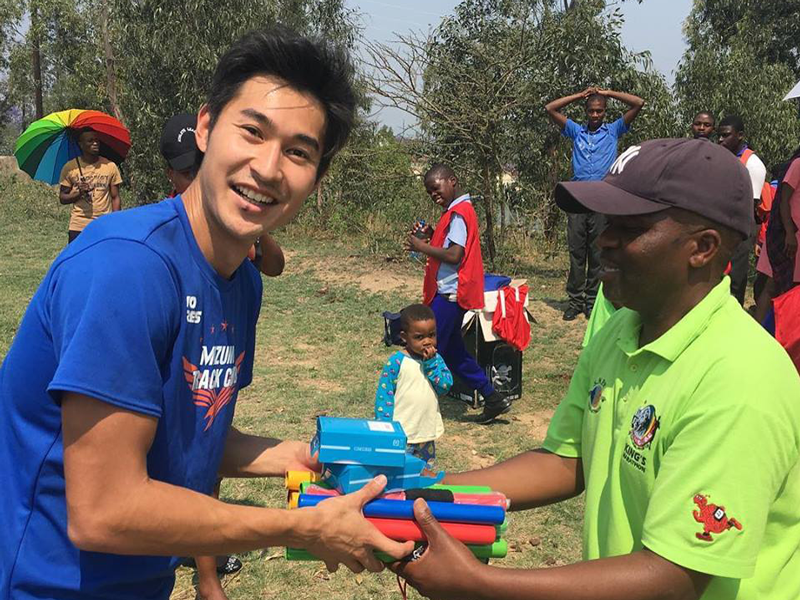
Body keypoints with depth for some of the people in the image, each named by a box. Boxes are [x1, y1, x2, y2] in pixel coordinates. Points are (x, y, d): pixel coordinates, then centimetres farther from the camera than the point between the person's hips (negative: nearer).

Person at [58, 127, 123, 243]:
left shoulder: (110, 167, 4)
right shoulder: (69, 168, 3)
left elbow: (115, 198, 7)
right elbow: (62, 198, 6)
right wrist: (79, 193, -13)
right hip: (78, 227, 0)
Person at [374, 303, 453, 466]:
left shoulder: (436, 359, 2)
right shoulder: (396, 361, -12)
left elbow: (445, 386, -9)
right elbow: (384, 394, -9)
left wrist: (431, 363, -17)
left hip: (427, 433, 5)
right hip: (401, 434, -5)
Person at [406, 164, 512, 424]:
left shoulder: (458, 213, -15)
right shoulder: (459, 210, 17)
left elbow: (454, 255, -23)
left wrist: (422, 247, -17)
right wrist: (431, 236, 8)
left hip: (450, 294, -11)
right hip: (448, 293, 11)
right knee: (453, 351, 16)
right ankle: (493, 398, 21)